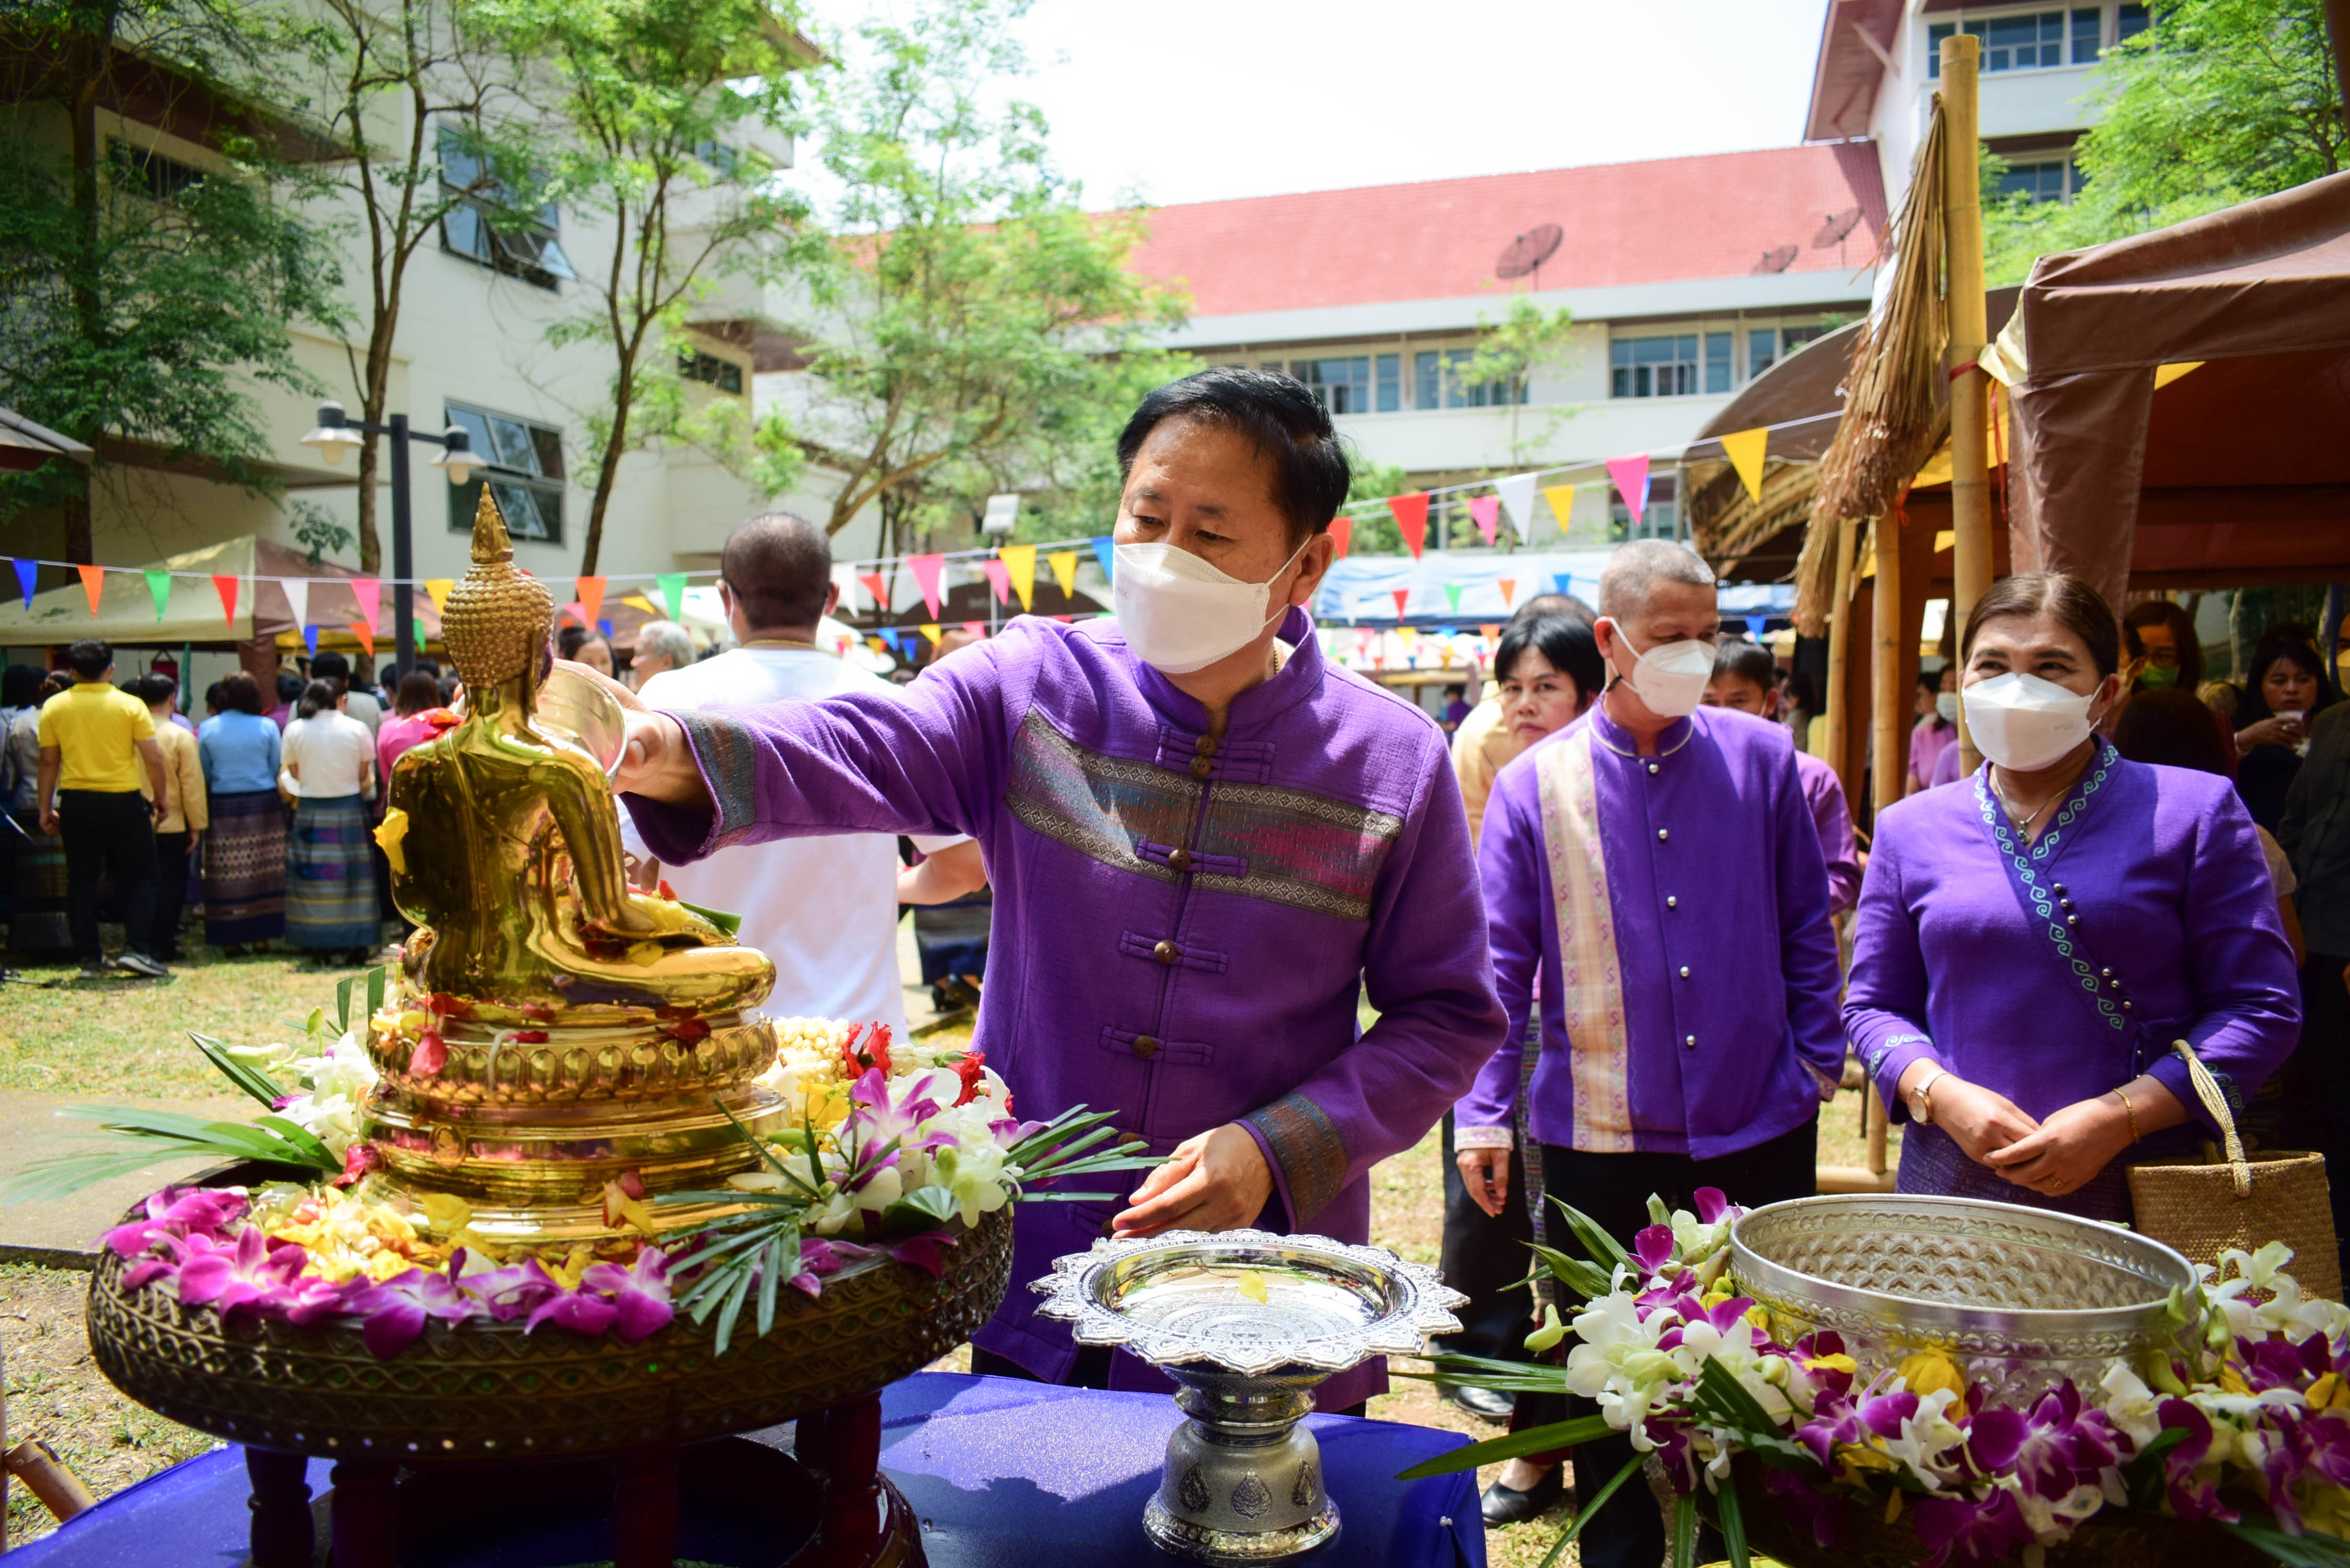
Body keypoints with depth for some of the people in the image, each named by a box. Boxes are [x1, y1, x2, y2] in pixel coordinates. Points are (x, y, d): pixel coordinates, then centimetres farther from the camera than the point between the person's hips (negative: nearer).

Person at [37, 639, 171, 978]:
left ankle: (89, 959, 12)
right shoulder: (130, 706, -7)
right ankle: (135, 948, -3)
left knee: (81, 882, 9)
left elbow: (49, 762, 3)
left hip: (76, 802, 3)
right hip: (124, 801, -3)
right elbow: (154, 760, -9)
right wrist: (160, 798, 4)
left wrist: (46, 808, 10)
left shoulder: (54, 707, 1)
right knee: (139, 877, 8)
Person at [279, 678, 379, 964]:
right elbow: (365, 775, 0)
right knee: (353, 877, 6)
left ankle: (322, 946, 9)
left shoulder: (294, 730, -2)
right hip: (350, 809, 0)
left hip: (310, 812, 1)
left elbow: (294, 773, 5)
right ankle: (357, 945, 8)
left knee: (315, 878, 7)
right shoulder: (357, 729, -4)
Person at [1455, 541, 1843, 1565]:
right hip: (1597, 1142, -1)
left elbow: (1806, 929, 8)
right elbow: (1498, 967, -2)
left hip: (1759, 1132, 1)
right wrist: (1482, 1118, -6)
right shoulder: (1534, 785, -3)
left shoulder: (1762, 759, 1)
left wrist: (1818, 1061, 5)